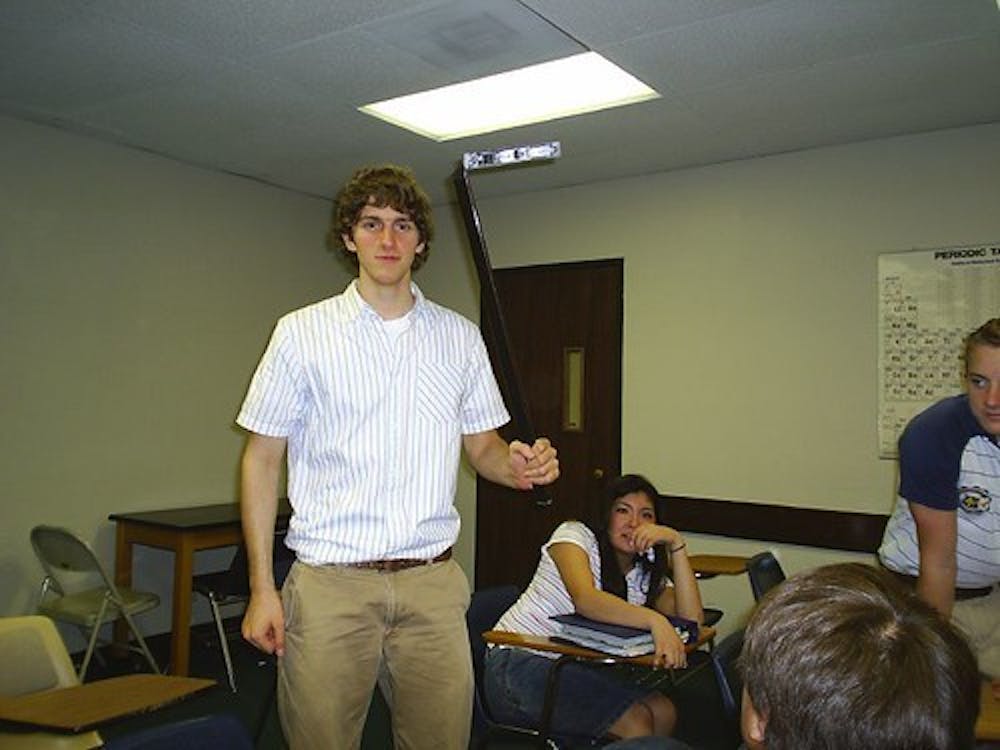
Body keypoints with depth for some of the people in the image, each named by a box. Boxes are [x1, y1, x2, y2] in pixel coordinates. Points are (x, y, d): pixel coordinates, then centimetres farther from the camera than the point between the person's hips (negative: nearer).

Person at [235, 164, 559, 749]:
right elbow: (262, 458, 2)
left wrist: (516, 466, -11)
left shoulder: (460, 337, 8)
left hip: (434, 582, 2)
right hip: (330, 582, -2)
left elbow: (482, 444, 13)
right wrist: (262, 587, -4)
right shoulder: (302, 333, 1)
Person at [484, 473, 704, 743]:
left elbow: (692, 618, -8)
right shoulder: (574, 534, -9)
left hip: (574, 669, 7)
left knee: (663, 712, -9)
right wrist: (654, 620, -41)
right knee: (634, 720, -19)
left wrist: (676, 543, -12)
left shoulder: (647, 574, 9)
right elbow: (585, 600, -28)